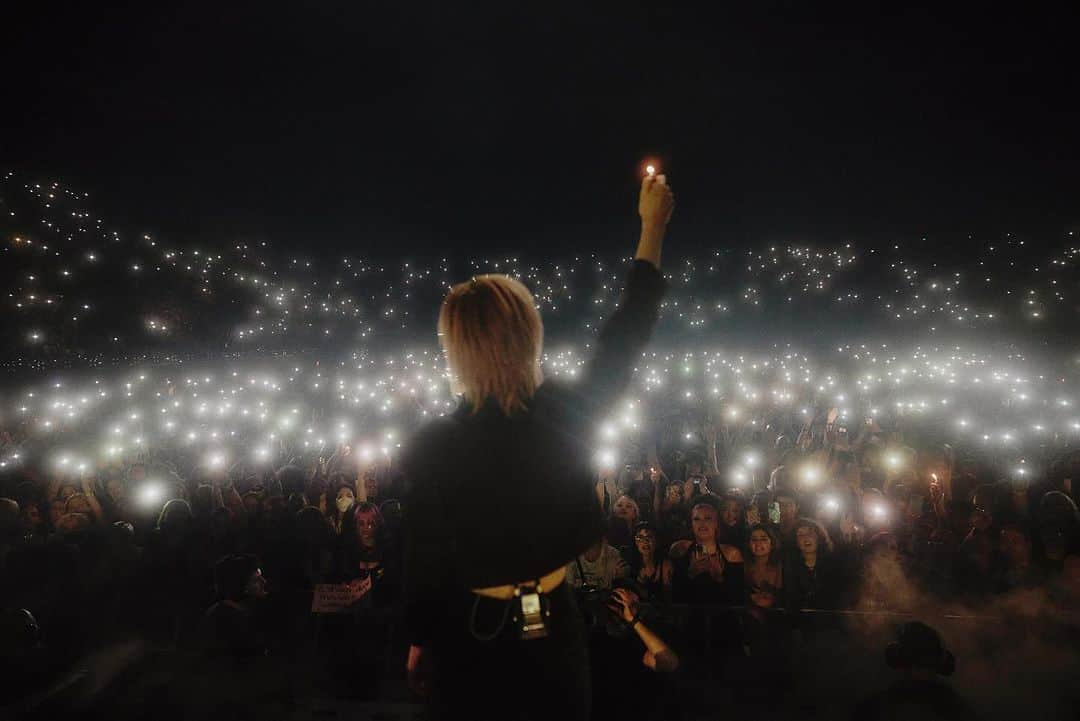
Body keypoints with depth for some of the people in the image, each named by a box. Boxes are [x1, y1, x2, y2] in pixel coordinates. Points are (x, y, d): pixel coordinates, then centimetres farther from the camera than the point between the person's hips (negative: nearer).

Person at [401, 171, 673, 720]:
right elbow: (626, 332, -2)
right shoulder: (568, 415, -16)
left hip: (471, 635, -1)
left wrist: (418, 642, 7)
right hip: (554, 628, 2)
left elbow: (423, 560, -10)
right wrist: (653, 224, 7)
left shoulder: (431, 447, -19)